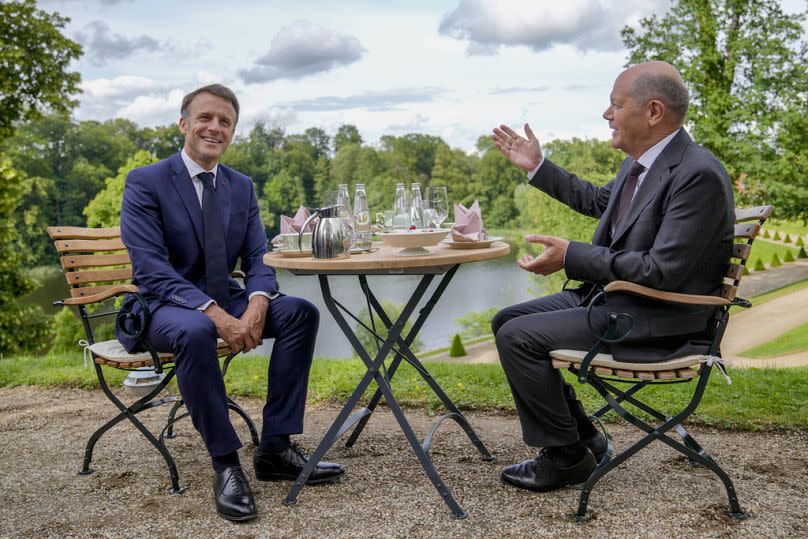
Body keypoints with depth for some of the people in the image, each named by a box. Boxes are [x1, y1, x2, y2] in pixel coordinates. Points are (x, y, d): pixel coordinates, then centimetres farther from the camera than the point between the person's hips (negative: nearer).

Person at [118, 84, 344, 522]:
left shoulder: (241, 187, 8)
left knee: (301, 312, -16)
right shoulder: (145, 183, -9)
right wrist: (214, 313, -32)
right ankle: (225, 464, -23)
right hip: (161, 306, -5)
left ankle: (275, 447, -11)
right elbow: (150, 270, -19)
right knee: (195, 331, -39)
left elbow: (257, 258, 2)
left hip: (225, 302, 6)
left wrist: (256, 304, -22)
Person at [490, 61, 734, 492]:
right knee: (506, 321, 10)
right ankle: (580, 435, 18)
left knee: (517, 337, -17)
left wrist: (572, 257, -25)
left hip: (657, 322, -10)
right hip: (610, 296, 10)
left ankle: (566, 456, 1)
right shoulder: (640, 162, 7)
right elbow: (597, 201, 27)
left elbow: (663, 272, -27)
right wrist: (536, 166, 26)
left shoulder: (699, 175, -23)